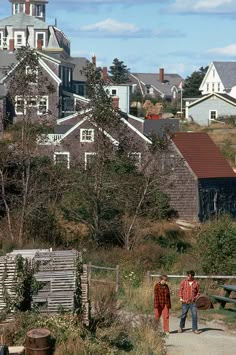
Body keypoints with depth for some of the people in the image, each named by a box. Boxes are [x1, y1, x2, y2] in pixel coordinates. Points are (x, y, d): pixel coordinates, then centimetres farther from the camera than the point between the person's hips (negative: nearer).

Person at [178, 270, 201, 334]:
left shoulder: (196, 283, 3)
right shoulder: (183, 282, 2)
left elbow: (198, 292, 13)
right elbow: (180, 290, 5)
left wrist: (196, 298, -2)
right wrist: (181, 298, -6)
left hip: (193, 302, 0)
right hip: (185, 302, 0)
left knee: (194, 315, -3)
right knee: (183, 315, 7)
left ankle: (194, 329, 5)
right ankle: (181, 327, 26)